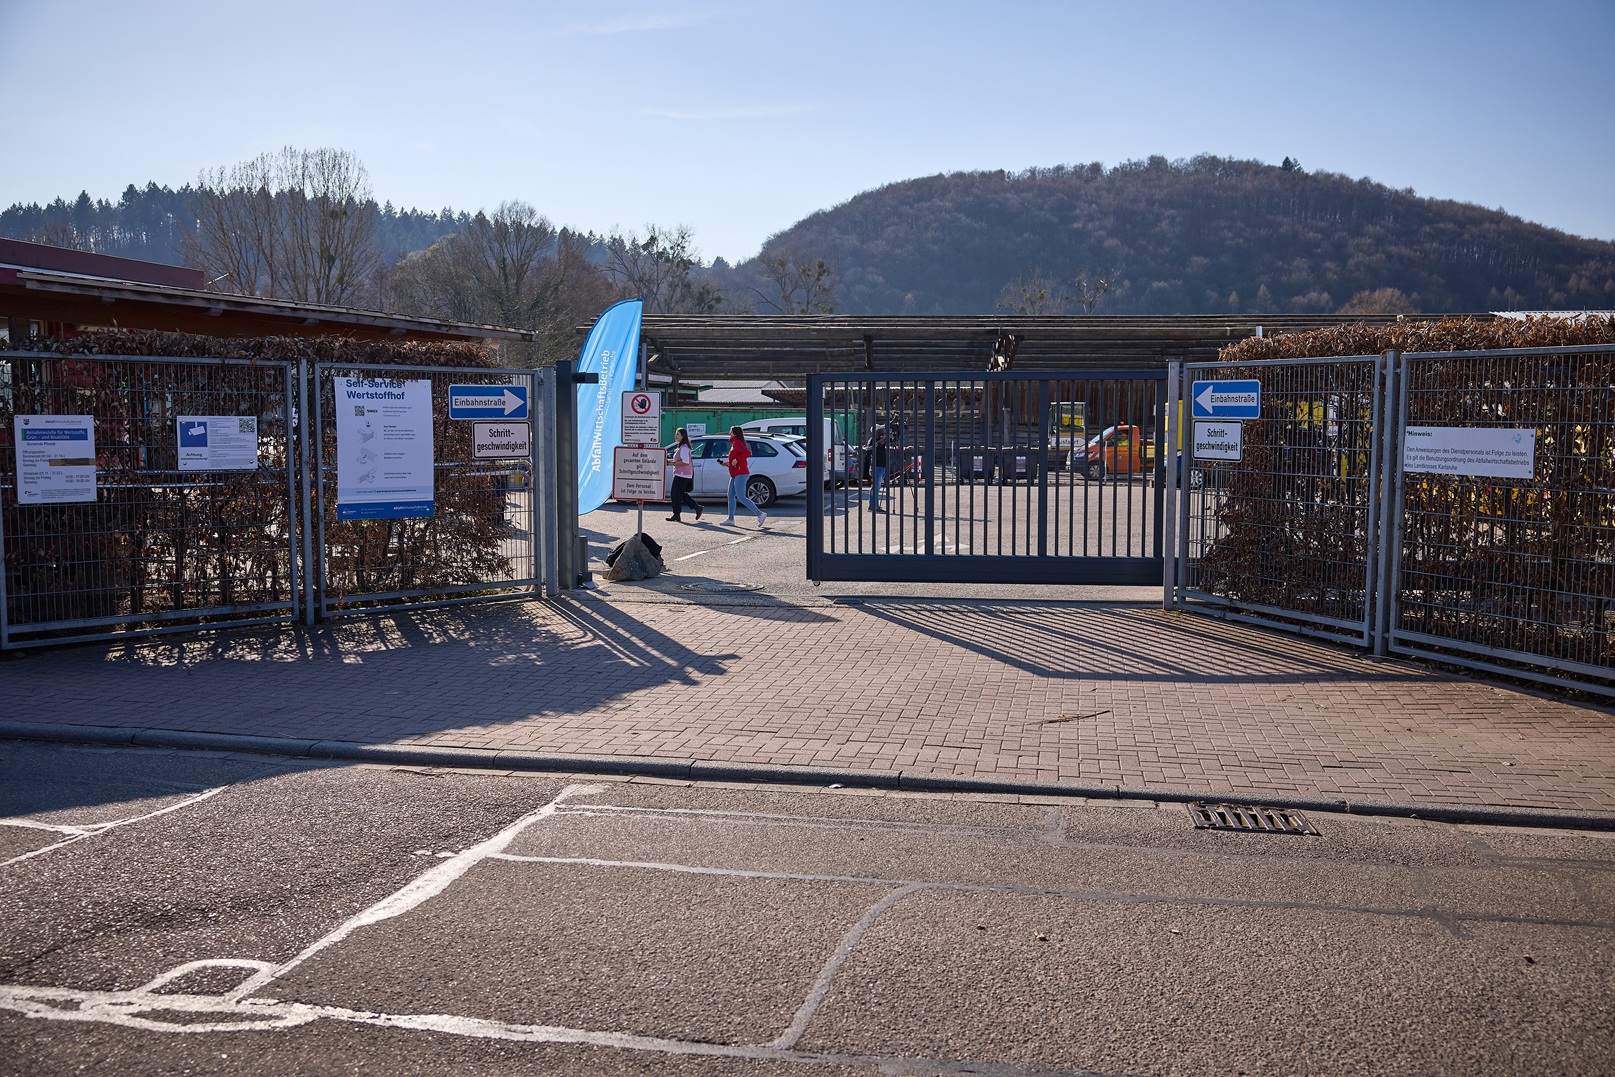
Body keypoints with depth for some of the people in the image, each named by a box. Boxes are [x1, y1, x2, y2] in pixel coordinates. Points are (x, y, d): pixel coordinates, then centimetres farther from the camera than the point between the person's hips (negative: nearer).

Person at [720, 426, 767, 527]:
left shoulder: (737, 443, -12)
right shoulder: (734, 444, 19)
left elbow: (748, 453, -27)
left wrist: (736, 459, -23)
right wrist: (726, 463, 18)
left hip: (740, 474, -11)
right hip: (735, 475, 11)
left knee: (741, 497, -12)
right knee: (731, 496, 10)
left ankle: (760, 514, -12)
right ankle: (731, 520, 13)